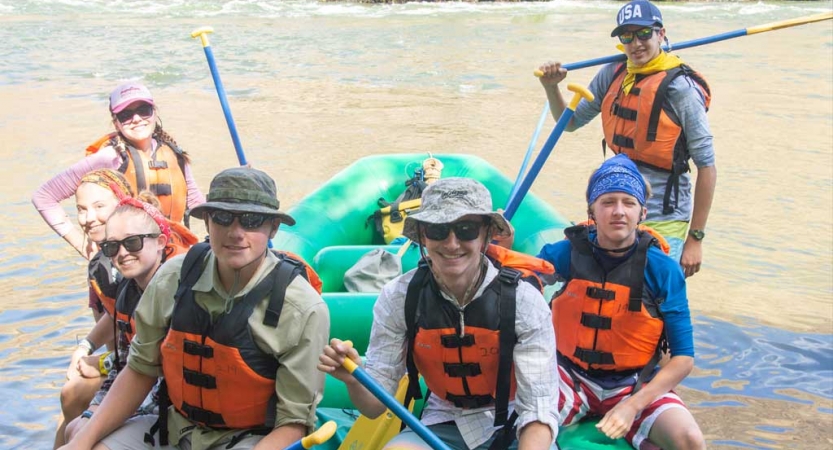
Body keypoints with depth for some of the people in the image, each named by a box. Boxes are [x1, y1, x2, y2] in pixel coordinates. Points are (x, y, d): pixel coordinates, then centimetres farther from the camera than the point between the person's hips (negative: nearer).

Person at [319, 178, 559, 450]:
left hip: (514, 428, -1)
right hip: (443, 427, 1)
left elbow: (539, 410, -17)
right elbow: (375, 405, -7)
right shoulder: (398, 298, -11)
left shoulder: (524, 301, -17)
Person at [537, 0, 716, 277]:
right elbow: (571, 122, 17)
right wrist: (551, 88, -2)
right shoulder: (613, 75, 5)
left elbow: (707, 167, -14)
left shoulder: (680, 87, -14)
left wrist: (695, 238, -14)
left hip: (663, 222, -6)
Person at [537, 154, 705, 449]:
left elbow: (683, 358, -8)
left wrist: (632, 406, -19)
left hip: (635, 385, 0)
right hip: (572, 377, 0)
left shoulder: (662, 270, -9)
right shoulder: (569, 253, -6)